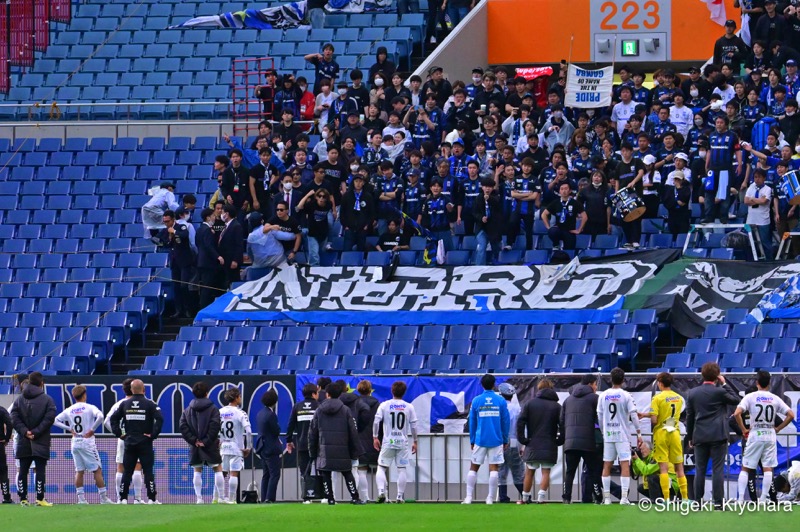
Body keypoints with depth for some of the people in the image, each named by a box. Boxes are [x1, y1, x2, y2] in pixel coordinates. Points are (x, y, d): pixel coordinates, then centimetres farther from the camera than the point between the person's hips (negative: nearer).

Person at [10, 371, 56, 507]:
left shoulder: (19, 399, 8)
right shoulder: (47, 400, -3)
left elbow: (14, 418, -1)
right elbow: (49, 418, -13)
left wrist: (25, 431, -8)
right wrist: (36, 432, -12)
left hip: (23, 442, 3)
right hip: (41, 443, -3)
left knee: (23, 471, 7)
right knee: (40, 470, -1)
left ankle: (23, 498, 4)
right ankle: (40, 499, -5)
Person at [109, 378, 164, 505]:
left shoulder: (125, 404, 5)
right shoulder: (149, 404, -5)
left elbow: (113, 418, 4)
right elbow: (159, 419, -17)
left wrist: (118, 433, 6)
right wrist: (153, 435, -10)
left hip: (129, 443, 3)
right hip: (145, 443, -3)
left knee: (127, 472, 8)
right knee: (148, 471, 0)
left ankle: (123, 498, 6)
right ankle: (151, 498, -3)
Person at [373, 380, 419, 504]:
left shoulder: (384, 405, 0)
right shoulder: (409, 407, 2)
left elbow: (376, 421, -6)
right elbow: (413, 425, 2)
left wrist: (375, 437, 2)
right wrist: (415, 442, 11)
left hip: (388, 442, -1)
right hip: (403, 442, 1)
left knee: (381, 468, 4)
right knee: (402, 469, 6)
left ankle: (381, 492, -14)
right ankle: (400, 496, 4)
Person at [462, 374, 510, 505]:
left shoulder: (476, 401, 1)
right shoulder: (501, 401, -1)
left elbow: (472, 422, 6)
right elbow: (506, 422, 2)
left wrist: (472, 440, 14)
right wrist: (505, 440, 11)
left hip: (480, 439, 0)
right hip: (496, 440, 0)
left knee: (473, 468, 8)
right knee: (494, 469, 1)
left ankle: (469, 497, 3)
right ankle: (490, 498, -1)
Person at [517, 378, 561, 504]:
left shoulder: (530, 404, 3)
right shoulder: (556, 406, 2)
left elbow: (520, 422, -5)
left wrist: (523, 439, -1)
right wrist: (559, 441, 3)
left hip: (532, 445, 1)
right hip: (549, 446, -1)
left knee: (529, 473, 10)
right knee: (546, 472, 1)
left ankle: (525, 498, 16)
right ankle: (541, 497, -11)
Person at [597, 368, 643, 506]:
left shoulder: (603, 396, 4)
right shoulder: (626, 396, -6)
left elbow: (600, 417, 9)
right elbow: (633, 416, -7)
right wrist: (639, 433, -1)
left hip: (608, 435, 3)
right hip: (623, 435, -3)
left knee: (607, 465, 7)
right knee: (625, 464, -4)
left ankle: (606, 498, 7)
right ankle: (624, 497, -12)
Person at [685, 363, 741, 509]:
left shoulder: (693, 393, 4)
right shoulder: (719, 392, -9)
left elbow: (689, 416, 9)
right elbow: (736, 400, 6)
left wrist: (690, 437, 17)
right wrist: (724, 384, 6)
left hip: (700, 437, 4)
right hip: (718, 436, -4)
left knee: (700, 470, 7)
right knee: (718, 469, -2)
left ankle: (697, 501, 8)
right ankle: (718, 501, -4)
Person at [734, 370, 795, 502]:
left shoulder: (750, 397, -5)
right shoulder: (775, 399, 2)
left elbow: (737, 413, -17)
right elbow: (791, 415, 0)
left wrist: (744, 430, -4)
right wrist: (778, 429, 7)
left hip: (755, 436, -2)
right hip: (770, 436, 2)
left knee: (745, 468, 6)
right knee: (768, 469, 5)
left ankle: (740, 499, -3)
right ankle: (763, 500, 2)